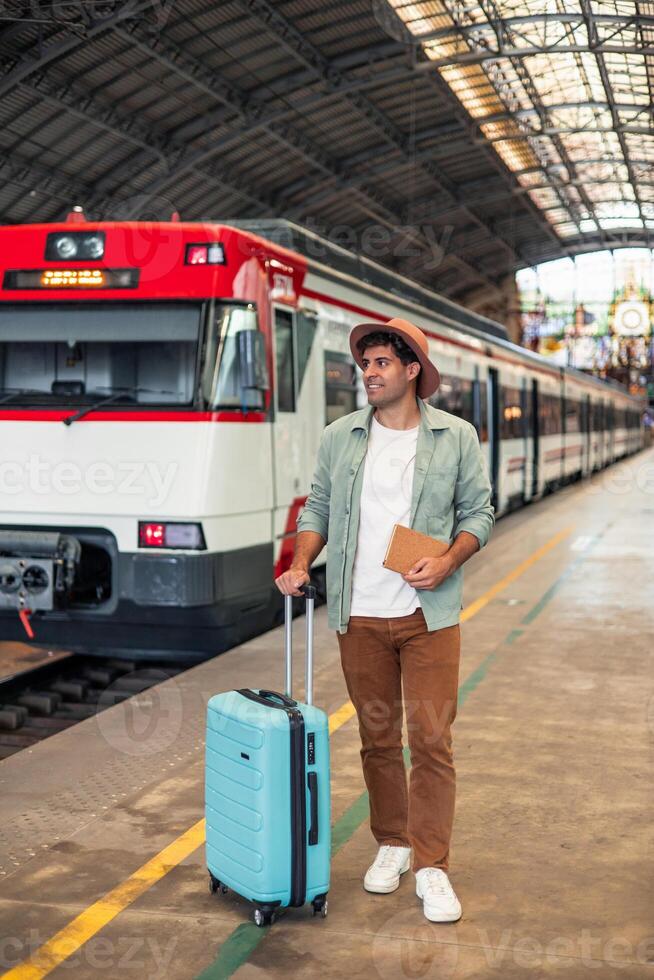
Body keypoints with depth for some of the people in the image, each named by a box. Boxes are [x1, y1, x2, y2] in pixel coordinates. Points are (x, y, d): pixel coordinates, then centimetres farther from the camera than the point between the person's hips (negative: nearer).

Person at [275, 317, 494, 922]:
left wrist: (448, 563, -13)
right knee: (378, 738, 12)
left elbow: (478, 512, 4)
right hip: (360, 616, 2)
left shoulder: (457, 437, 1)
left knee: (432, 740, -3)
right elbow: (318, 510, 11)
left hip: (429, 616, -2)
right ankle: (392, 844, 28)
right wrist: (301, 565, -5)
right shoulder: (340, 438, 6)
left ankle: (432, 866, 7)